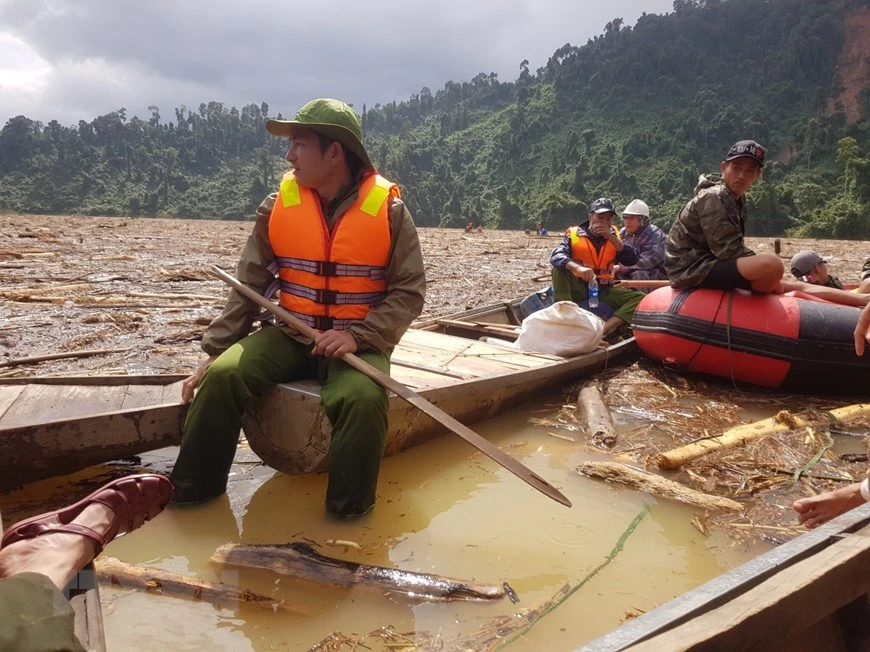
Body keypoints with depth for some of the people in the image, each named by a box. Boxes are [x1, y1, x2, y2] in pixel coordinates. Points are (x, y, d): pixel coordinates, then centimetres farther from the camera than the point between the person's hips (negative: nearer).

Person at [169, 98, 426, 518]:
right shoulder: (279, 205, 2)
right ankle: (192, 492, -1)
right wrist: (213, 351, -1)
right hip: (289, 335, 3)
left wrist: (359, 336, -20)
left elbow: (409, 292, -6)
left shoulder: (389, 211, -7)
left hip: (357, 343, -3)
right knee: (222, 376, -21)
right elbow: (248, 287, 4)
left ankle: (349, 514, -10)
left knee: (362, 398, -33)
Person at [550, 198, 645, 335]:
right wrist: (577, 268, -42)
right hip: (577, 288, -3)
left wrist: (610, 237, -14)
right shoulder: (574, 234, -4)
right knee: (559, 268, -28)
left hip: (604, 291, 3)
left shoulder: (613, 236, 7)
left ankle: (605, 328, -40)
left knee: (640, 298, -17)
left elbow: (632, 260, -6)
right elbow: (556, 256, -23)